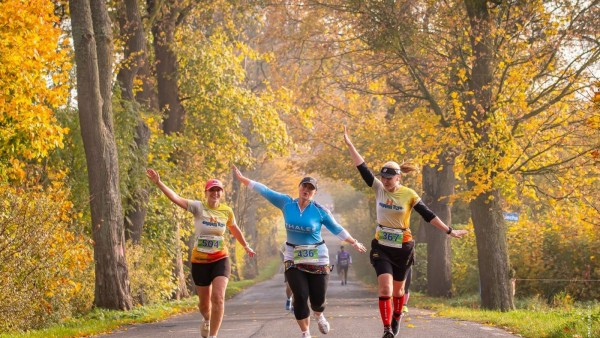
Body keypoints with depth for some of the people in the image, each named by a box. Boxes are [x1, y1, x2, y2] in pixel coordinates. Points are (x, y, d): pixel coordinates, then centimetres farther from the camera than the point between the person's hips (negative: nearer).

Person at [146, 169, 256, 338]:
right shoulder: (198, 207, -10)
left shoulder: (227, 211, -1)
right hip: (200, 261, -1)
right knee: (204, 302, 14)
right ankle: (207, 320, 49)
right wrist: (158, 183, -37)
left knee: (218, 298, -19)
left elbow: (235, 229, 19)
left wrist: (246, 246, 32)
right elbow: (175, 198, -23)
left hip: (220, 260, 1)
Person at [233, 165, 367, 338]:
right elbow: (264, 191, 1)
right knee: (300, 296, -10)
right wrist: (242, 178, 1)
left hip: (317, 258, -1)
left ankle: (319, 316, 41)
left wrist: (354, 243, 8)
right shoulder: (286, 203, -1)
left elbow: (336, 229, 5)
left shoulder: (320, 211, -5)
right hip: (293, 258, 1)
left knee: (318, 298, 3)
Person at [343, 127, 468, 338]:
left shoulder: (409, 195, -9)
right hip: (381, 247, 1)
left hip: (403, 248, 0)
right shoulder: (379, 189, -4)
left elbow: (428, 215, -6)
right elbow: (362, 168, -7)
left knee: (397, 289, 13)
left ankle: (396, 319, 40)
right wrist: (349, 144, -12)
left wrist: (449, 231, -8)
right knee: (385, 286, -17)